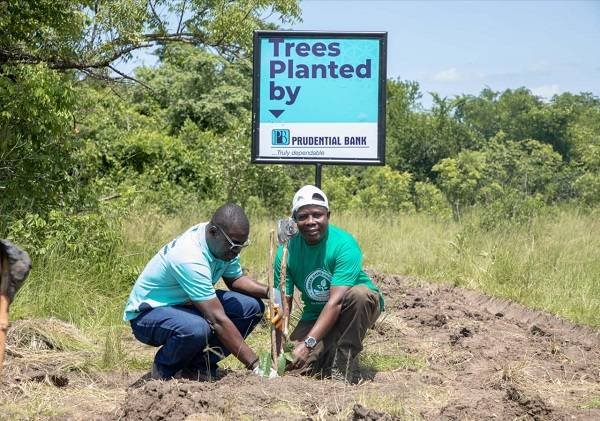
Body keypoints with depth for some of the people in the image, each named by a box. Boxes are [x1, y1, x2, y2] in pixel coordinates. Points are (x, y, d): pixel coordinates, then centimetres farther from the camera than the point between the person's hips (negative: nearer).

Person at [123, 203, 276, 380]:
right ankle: (165, 369, -8)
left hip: (185, 304, 9)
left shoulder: (225, 244, -8)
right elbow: (218, 320, -36)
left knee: (252, 306, -7)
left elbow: (235, 279, 10)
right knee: (196, 328, -40)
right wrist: (255, 365, -36)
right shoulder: (189, 258, -35)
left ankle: (200, 366, 0)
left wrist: (269, 292, -12)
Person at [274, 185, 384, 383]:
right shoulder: (287, 250, -13)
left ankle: (341, 371, -24)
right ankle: (329, 352, 17)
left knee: (358, 293, -37)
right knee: (301, 366, -18)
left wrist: (308, 343, -41)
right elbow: (283, 302, -16)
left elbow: (336, 301, -33)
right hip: (315, 314, 3)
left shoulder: (344, 244, -26)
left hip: (361, 307, -3)